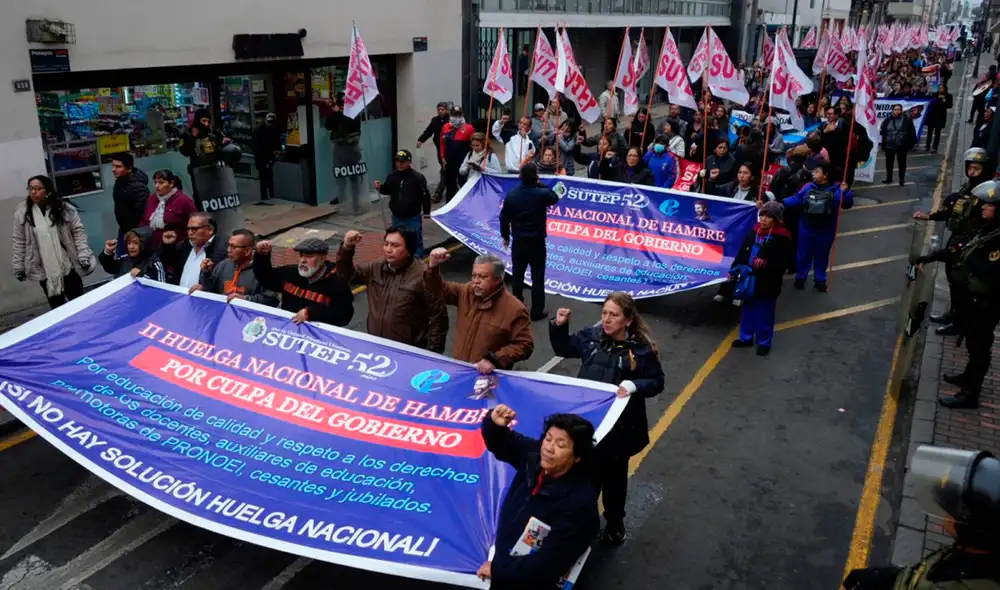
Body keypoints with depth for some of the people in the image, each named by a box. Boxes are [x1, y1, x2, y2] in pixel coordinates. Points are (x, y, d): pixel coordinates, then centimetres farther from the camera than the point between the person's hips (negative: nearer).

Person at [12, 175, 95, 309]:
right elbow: (19, 241, 1)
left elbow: (78, 232, -3)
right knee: (56, 305, 12)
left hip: (68, 265, -1)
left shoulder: (64, 208, -7)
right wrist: (19, 267, 2)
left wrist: (83, 255, -10)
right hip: (44, 269, 1)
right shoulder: (22, 212, -4)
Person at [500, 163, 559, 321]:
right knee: (537, 277, 5)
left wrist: (505, 237, 16)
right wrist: (540, 184, 7)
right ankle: (537, 311, 9)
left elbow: (504, 218, 2)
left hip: (518, 241, 3)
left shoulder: (511, 195, -5)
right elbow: (555, 198, 8)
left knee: (517, 276, 13)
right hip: (537, 242, -3)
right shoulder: (541, 194, -15)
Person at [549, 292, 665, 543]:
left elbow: (657, 382, -8)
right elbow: (563, 348, 10)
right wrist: (559, 325, -7)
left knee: (614, 475, 18)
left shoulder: (641, 348, -15)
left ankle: (615, 521, 41)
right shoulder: (591, 336, -5)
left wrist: (634, 386, -26)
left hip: (619, 426, -2)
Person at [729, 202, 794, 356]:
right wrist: (734, 268, 6)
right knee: (747, 310, 17)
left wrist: (766, 263, -29)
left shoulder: (782, 237, -13)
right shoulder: (755, 231, 3)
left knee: (764, 314, 7)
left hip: (767, 283, -5)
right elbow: (743, 252, 9)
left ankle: (764, 343, 23)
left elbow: (784, 261, -15)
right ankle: (746, 337, 33)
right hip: (749, 279, 5)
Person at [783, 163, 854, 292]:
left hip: (825, 231, -2)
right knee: (803, 254, 12)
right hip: (807, 228, 2)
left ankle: (820, 280, 28)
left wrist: (846, 192, -36)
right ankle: (800, 277, 29)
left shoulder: (835, 190, -11)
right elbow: (795, 200, -4)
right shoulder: (808, 187, -3)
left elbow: (847, 204, -19)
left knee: (821, 255, 14)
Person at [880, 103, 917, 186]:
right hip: (889, 145, 3)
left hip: (902, 145, -3)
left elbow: (911, 132, -3)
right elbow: (883, 132, 8)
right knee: (889, 162, 11)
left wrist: (912, 142, -7)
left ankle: (902, 179, 12)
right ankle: (889, 178, 25)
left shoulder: (907, 120, -4)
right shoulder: (887, 120, 5)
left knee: (902, 162, 5)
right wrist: (883, 144, 5)